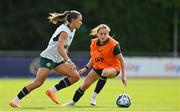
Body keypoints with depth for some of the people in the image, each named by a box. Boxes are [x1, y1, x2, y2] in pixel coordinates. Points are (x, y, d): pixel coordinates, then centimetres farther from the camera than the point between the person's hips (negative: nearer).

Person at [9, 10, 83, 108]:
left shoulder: (71, 30, 11)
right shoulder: (65, 31, -18)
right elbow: (59, 48, -31)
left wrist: (67, 61, 25)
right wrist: (68, 61, -39)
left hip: (57, 60, 9)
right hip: (48, 58, -9)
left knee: (76, 76, -3)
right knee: (38, 82, -19)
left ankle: (52, 91, -3)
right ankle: (15, 101, -13)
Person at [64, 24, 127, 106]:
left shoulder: (114, 44, -22)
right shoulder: (94, 43, -5)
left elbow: (121, 60, -15)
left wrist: (123, 76, -17)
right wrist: (86, 68, 2)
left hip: (113, 68, -6)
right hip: (98, 67, 6)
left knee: (105, 72, -42)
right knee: (84, 86, 5)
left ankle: (94, 96, -31)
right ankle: (73, 102, 30)